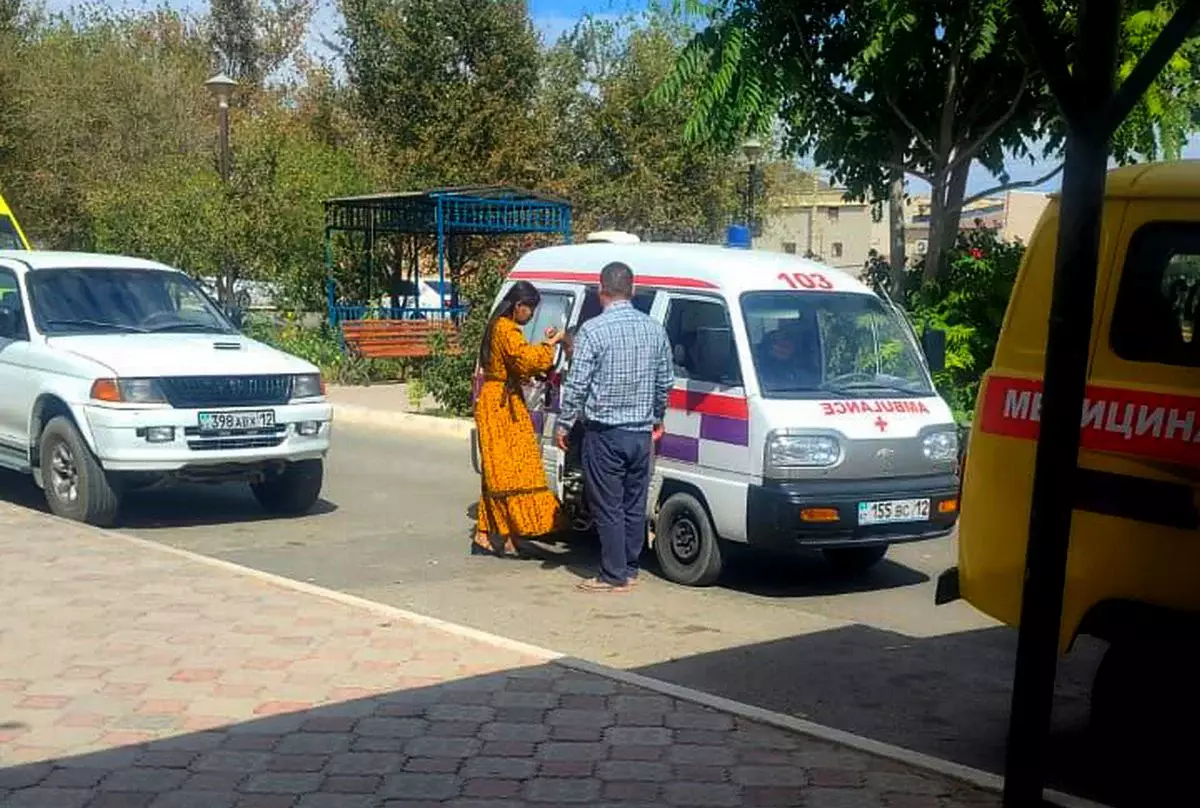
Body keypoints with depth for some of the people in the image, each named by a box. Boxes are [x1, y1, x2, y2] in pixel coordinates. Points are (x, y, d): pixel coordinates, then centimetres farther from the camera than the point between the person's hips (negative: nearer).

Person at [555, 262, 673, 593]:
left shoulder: (593, 330, -13)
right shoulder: (655, 329, 5)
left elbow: (577, 383, -12)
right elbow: (665, 382, 13)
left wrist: (564, 424, -1)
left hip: (605, 433, -6)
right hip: (642, 433, 6)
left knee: (609, 507, 0)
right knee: (635, 505, 13)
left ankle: (614, 576, 3)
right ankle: (630, 568, 22)